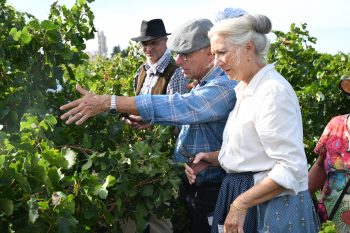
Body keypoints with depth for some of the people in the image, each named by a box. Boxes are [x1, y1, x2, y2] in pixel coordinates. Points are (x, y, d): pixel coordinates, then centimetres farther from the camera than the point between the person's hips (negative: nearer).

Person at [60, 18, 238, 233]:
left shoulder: (224, 87, -24)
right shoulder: (205, 84, 9)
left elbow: (176, 106, -34)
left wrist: (107, 102, -35)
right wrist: (147, 120, 1)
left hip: (210, 193, -8)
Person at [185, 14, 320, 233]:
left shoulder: (274, 91, -19)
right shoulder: (245, 90, 9)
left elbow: (292, 169, -24)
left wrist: (240, 204, -21)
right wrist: (211, 157, 5)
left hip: (273, 208, -9)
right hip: (243, 196, 9)